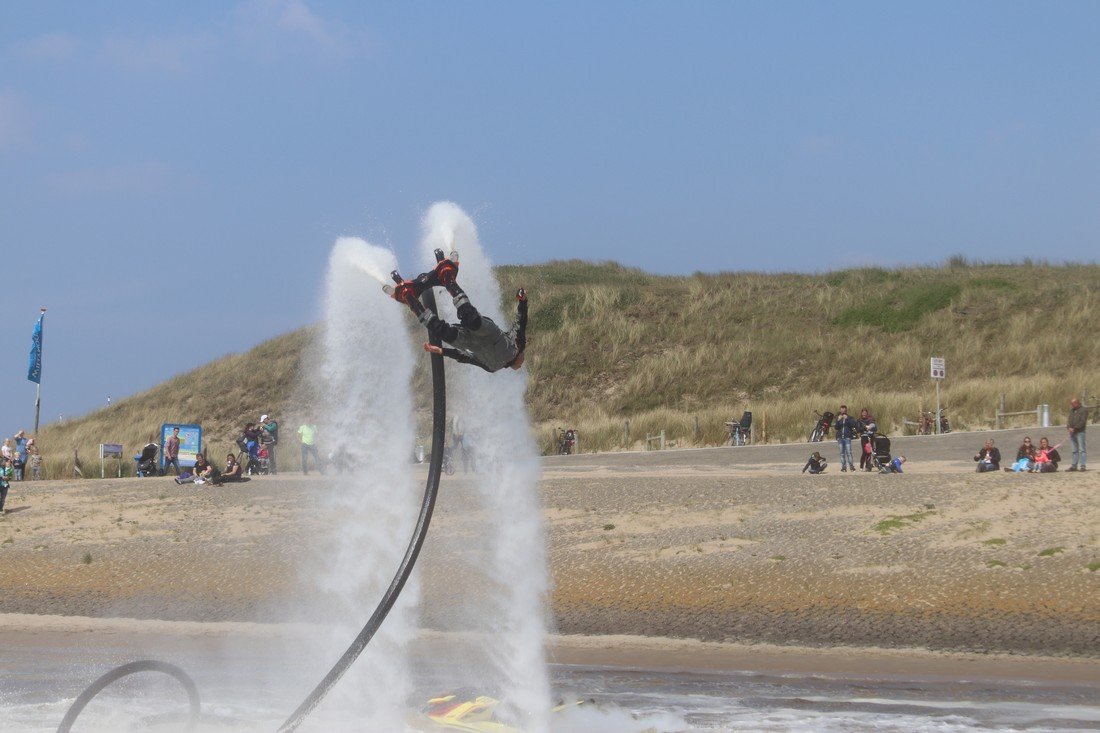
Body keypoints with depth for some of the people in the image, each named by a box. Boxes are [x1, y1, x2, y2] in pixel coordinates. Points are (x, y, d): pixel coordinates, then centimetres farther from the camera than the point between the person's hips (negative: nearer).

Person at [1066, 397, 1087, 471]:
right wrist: (1069, 427, -4)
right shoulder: (1072, 410, 20)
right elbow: (1069, 420, 16)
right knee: (1074, 450, 8)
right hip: (1072, 433, 7)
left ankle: (1082, 466, -12)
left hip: (1080, 432, -7)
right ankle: (1073, 466, 9)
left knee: (1081, 450, -9)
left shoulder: (1084, 410, -3)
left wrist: (1074, 428, -16)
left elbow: (1083, 421, -12)